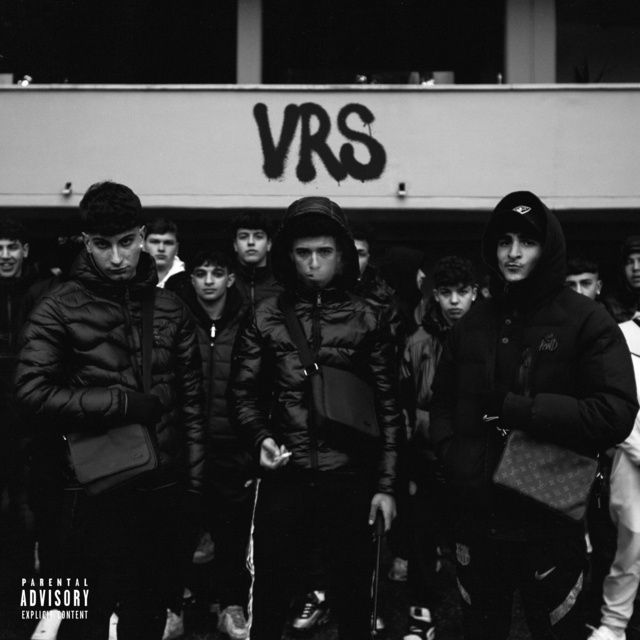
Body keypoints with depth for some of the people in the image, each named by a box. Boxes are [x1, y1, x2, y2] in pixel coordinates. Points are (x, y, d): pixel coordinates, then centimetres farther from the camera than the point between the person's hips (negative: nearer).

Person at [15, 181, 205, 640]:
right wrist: (124, 403, -14)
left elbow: (191, 406, 8)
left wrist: (194, 488, 5)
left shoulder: (170, 310, 7)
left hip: (161, 493, 3)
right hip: (90, 494, -3)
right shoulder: (58, 310, -3)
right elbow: (34, 391, -13)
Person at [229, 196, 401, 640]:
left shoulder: (368, 319, 2)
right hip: (284, 477, 1)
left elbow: (388, 407, 3)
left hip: (349, 481, 0)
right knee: (270, 602, 10)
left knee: (353, 602, 10)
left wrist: (386, 484, 0)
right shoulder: (265, 318, 4)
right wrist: (261, 437, -11)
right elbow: (243, 393, 8)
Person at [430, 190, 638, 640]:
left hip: (550, 524, -4)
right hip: (476, 517, 5)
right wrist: (451, 454, -4)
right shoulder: (474, 323, 8)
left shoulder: (586, 321, -8)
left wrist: (518, 409, -19)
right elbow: (443, 401, 15)